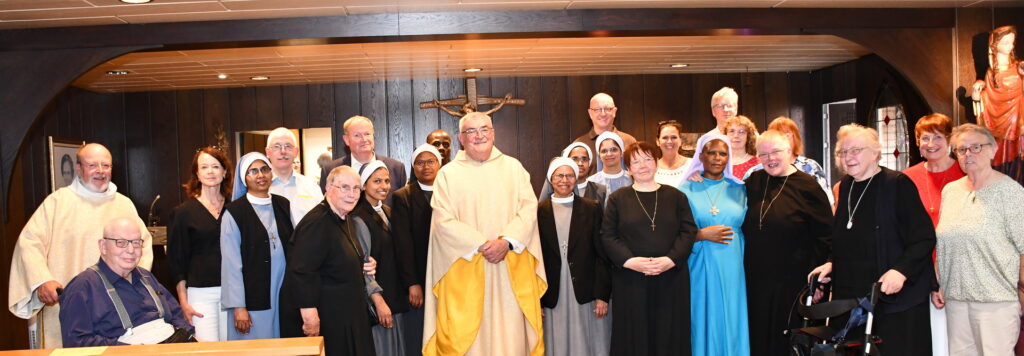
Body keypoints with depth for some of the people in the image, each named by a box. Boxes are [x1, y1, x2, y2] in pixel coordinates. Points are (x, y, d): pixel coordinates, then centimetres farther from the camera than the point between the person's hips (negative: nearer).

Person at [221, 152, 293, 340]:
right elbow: (231, 263, -8)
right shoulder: (234, 212, -6)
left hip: (284, 296, 4)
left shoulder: (283, 205, 8)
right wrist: (238, 307, -11)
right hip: (251, 298, -4)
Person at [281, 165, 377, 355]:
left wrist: (364, 267, 6)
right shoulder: (316, 222, -21)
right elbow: (301, 271, -28)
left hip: (345, 313, 9)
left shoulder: (345, 218, 10)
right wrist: (309, 314, -28)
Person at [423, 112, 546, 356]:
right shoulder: (448, 174, 4)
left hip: (512, 270, 2)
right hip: (466, 273, -1)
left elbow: (529, 209, 2)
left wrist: (507, 241, -14)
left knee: (511, 334, 1)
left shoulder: (513, 167, 10)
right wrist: (481, 245, -14)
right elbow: (444, 222, -5)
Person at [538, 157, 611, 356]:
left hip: (585, 295, 0)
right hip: (552, 297, 0)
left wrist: (602, 295, -4)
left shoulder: (591, 209, 4)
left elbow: (601, 254, 1)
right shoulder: (539, 211, 3)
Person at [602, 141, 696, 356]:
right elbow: (607, 236, 0)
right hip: (630, 280, -1)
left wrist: (670, 260, -13)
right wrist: (629, 261, -15)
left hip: (671, 278, 1)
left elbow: (688, 231, 3)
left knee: (670, 336, 5)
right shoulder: (617, 199, 6)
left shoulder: (675, 196, 9)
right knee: (634, 336, 2)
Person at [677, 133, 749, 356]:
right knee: (705, 322, 2)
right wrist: (702, 234, -13)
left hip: (732, 269, 2)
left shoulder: (738, 189, 9)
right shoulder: (687, 189, 2)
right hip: (701, 269, -2)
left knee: (732, 323, 5)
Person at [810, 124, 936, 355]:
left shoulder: (898, 184, -9)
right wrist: (832, 264, 7)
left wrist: (901, 270, -25)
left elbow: (924, 239, -12)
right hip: (850, 297, 6)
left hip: (895, 296, -6)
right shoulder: (846, 186, 12)